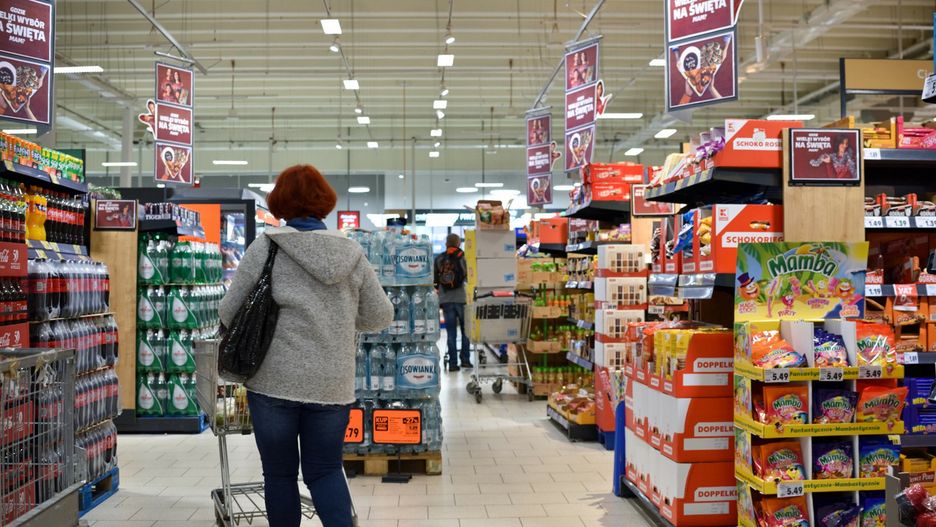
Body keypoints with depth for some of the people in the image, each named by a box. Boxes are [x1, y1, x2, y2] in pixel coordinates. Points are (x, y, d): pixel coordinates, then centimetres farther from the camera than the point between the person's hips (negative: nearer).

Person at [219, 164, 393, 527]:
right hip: (333, 384, 3)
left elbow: (229, 313, 0)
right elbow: (380, 316, 10)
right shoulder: (351, 253, 5)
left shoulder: (265, 247, -4)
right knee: (325, 470, 14)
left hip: (275, 380, -2)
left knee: (279, 473, 13)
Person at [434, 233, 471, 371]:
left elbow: (434, 279, 9)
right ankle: (465, 359, 8)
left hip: (445, 300, 2)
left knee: (451, 332, 5)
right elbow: (466, 275, -4)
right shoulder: (460, 257, -4)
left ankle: (453, 363, 2)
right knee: (465, 330, 11)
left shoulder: (438, 259, 5)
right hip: (461, 299, -2)